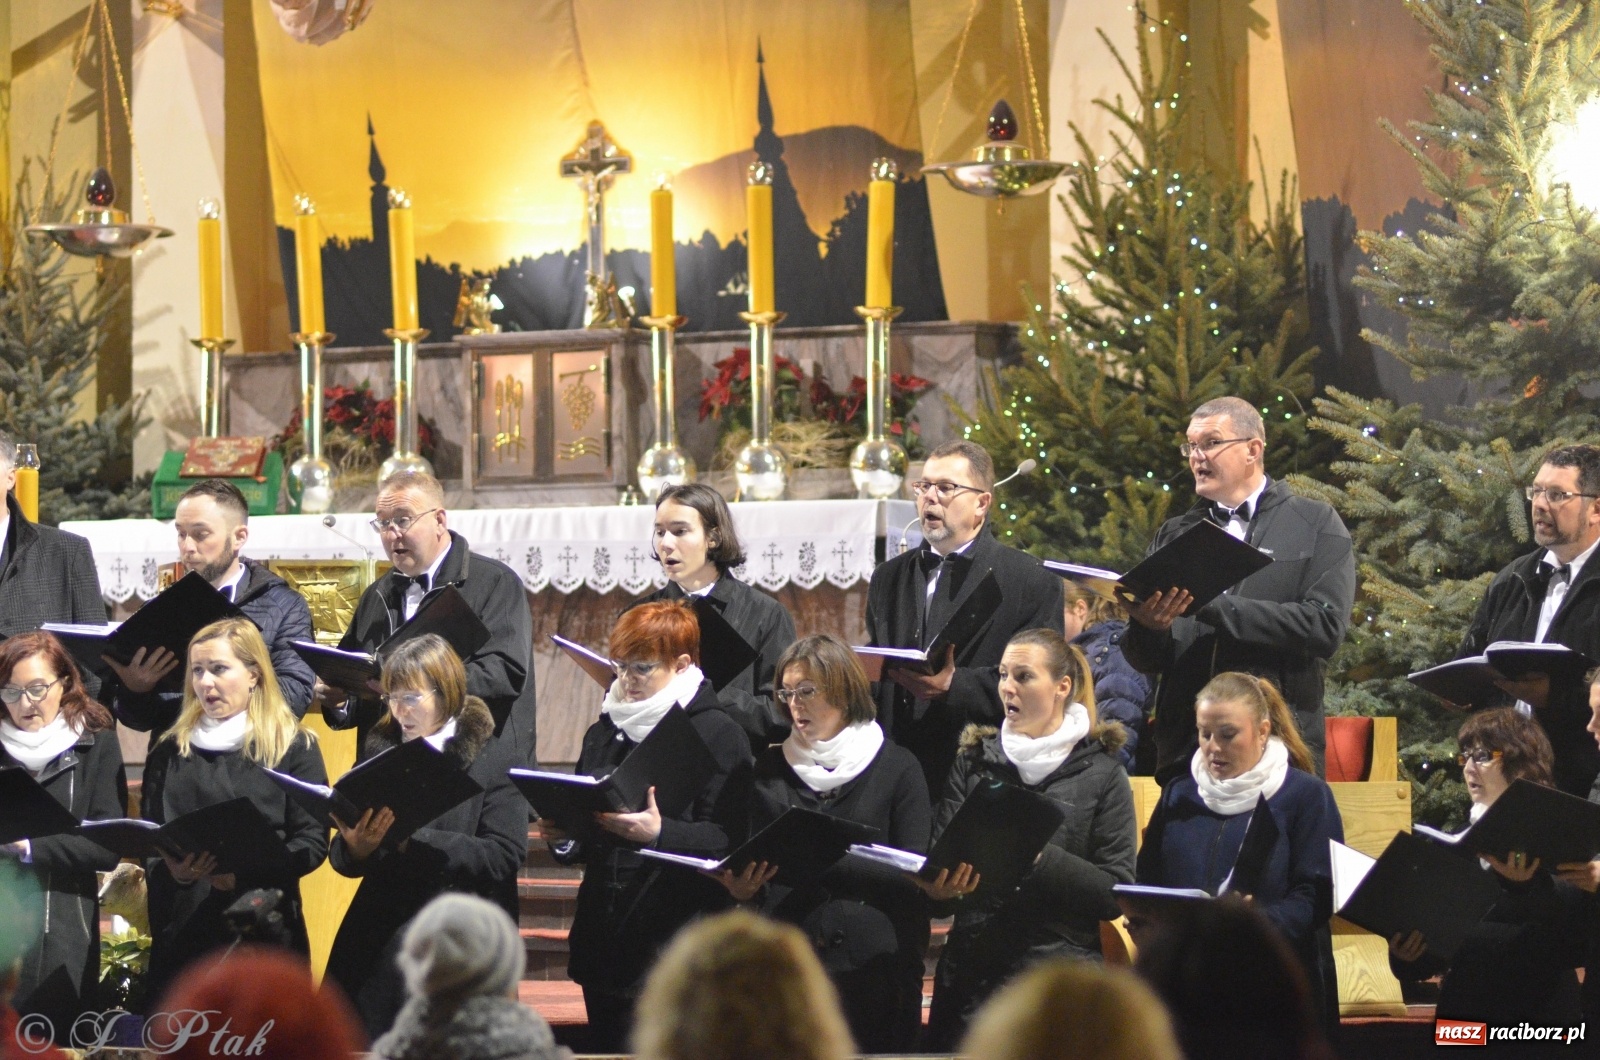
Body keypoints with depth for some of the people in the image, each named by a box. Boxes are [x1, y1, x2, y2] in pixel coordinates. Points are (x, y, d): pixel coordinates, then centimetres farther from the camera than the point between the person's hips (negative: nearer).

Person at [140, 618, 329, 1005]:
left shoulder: (294, 747, 4)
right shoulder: (170, 751, 15)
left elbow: (312, 841, -4)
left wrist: (243, 872, -18)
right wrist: (171, 870, -10)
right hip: (181, 933, 3)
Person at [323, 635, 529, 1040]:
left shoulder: (492, 760, -1)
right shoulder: (379, 750, 10)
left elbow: (504, 855, -13)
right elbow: (342, 858, 11)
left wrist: (412, 840, -20)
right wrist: (354, 849, -14)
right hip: (380, 944, 3)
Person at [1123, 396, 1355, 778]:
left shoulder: (1315, 523, 5)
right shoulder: (1173, 536, 15)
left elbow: (1326, 626, -10)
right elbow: (1147, 660, 14)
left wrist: (1212, 605, -13)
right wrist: (1148, 626, -10)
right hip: (1184, 756, 3)